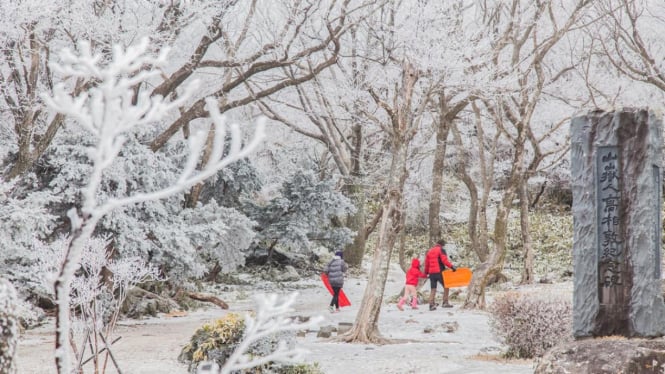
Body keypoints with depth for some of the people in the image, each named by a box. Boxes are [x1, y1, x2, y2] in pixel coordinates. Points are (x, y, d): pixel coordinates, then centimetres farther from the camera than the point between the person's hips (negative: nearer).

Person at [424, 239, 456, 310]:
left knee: (433, 289, 8)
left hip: (431, 273, 6)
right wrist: (452, 267, -18)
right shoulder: (441, 250, -3)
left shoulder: (429, 251, 17)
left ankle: (431, 304, 0)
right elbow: (444, 260, -16)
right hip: (439, 272, -6)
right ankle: (445, 302, -1)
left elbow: (426, 263, 20)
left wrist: (426, 272, 28)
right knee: (446, 286, 5)